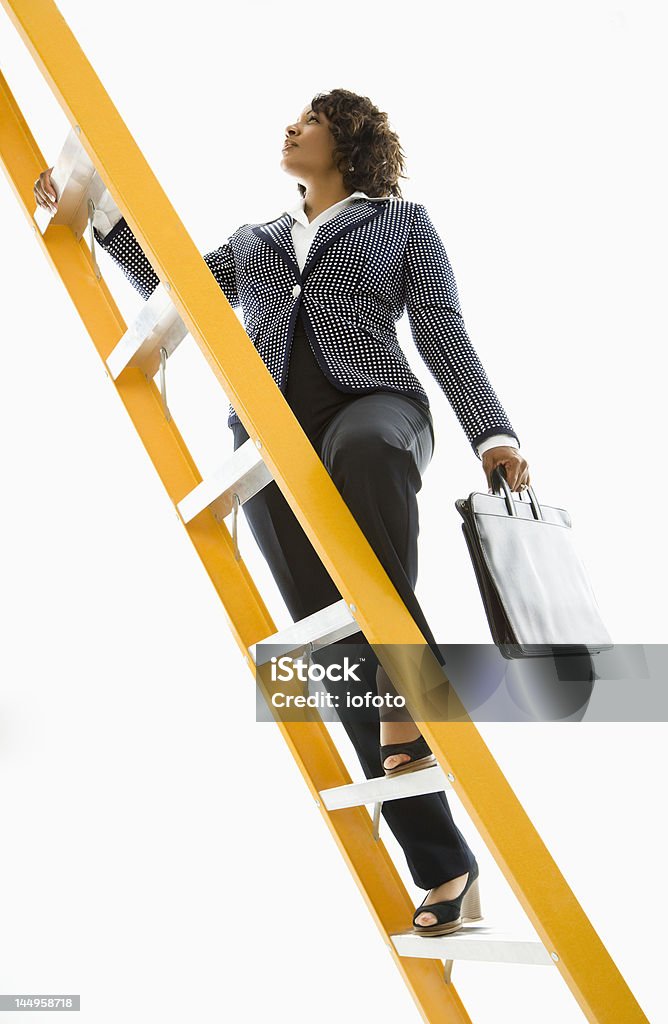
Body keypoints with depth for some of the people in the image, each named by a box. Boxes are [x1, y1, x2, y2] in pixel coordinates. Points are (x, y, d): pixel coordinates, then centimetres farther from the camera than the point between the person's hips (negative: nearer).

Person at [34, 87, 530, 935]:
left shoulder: (401, 220, 20)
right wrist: (101, 212, 25)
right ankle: (443, 863, -6)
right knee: (338, 648, -10)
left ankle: (412, 691, -36)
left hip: (372, 407, -3)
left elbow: (441, 330, 9)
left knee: (363, 450, -43)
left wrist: (491, 432, -4)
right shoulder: (254, 241, 32)